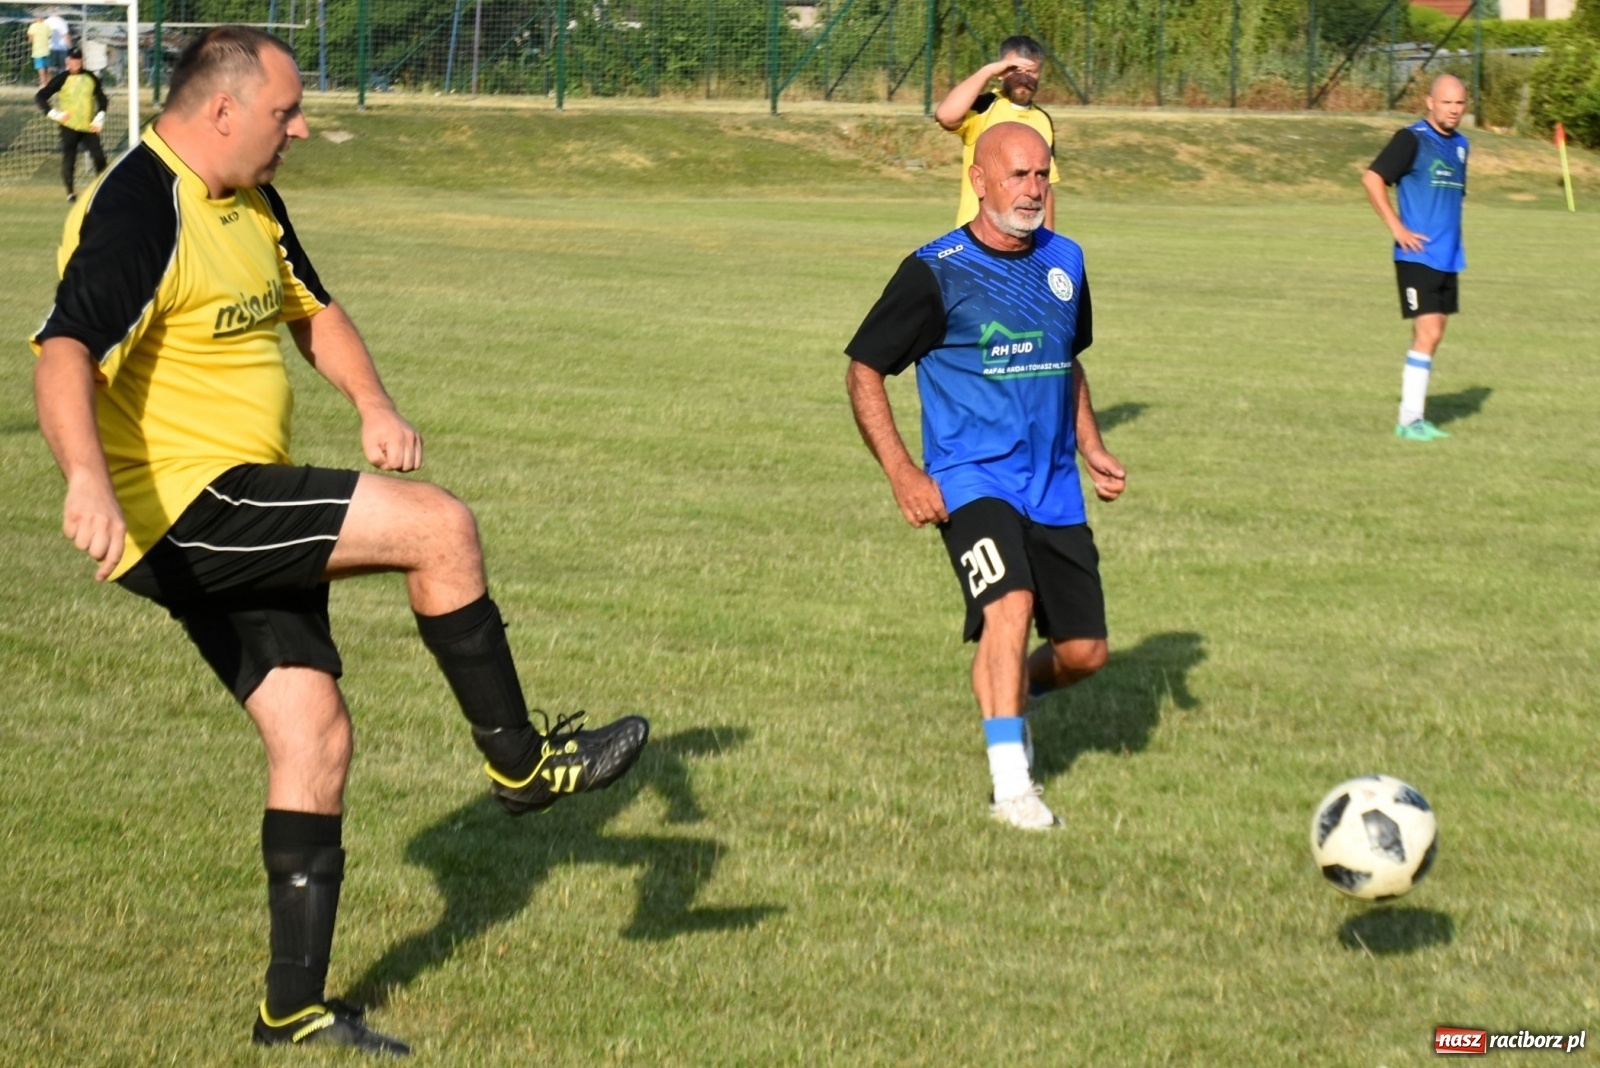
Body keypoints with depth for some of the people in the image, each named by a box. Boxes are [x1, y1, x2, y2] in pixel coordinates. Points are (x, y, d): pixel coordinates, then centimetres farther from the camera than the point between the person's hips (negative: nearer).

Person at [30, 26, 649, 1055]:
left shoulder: (252, 205, 13)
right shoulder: (139, 215, -18)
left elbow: (313, 309, 26)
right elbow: (65, 354, -29)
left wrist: (374, 404, 7)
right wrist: (88, 477, -47)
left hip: (235, 525, 10)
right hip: (181, 507, -10)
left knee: (315, 736, 6)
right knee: (438, 525, -16)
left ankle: (296, 1009, 13)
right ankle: (522, 761, 2)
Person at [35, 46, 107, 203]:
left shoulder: (90, 78, 7)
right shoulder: (62, 79, -4)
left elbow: (101, 98, 16)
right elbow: (40, 97, -7)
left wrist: (99, 117, 2)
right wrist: (55, 114, -17)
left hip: (89, 127, 3)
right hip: (69, 127, -3)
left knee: (99, 156, -8)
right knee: (68, 159, -8)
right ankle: (70, 191, 4)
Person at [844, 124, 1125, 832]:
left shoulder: (1064, 261, 9)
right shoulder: (935, 271, -9)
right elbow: (864, 370, -4)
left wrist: (1092, 449, 14)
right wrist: (902, 473, -12)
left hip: (1055, 488, 6)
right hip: (972, 481, -6)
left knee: (1084, 652, 4)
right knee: (1011, 605, -29)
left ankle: (1010, 698, 37)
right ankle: (1011, 787, -25)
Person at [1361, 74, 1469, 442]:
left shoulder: (1460, 145, 14)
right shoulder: (1412, 139, -9)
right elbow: (1372, 178, -14)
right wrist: (1397, 228, -16)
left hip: (1448, 258, 8)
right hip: (1418, 255, -8)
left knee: (1433, 335, 9)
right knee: (1428, 333, -12)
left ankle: (1417, 417, 14)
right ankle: (1409, 419, -8)